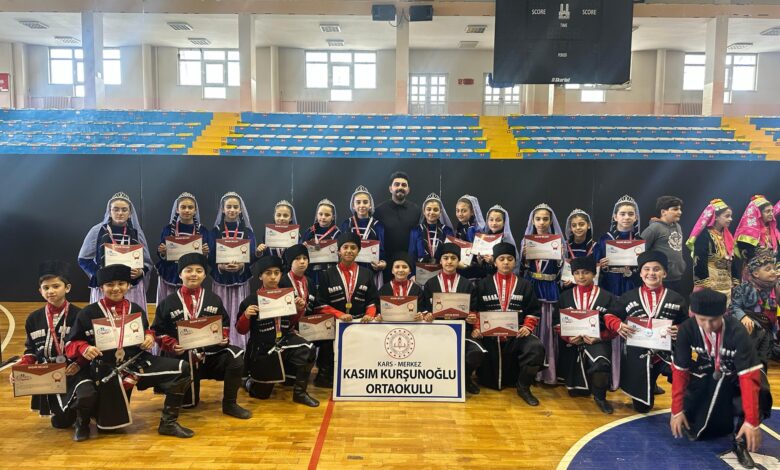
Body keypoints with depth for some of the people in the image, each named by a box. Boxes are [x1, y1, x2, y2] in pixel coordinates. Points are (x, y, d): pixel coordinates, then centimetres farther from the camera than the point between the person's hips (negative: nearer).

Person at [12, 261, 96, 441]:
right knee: (60, 422, 6)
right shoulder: (34, 319, 5)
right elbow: (30, 350, 11)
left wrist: (79, 364, -22)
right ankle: (71, 412, 43)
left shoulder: (79, 315, -7)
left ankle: (82, 422, -1)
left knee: (87, 395, -34)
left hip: (76, 371, -4)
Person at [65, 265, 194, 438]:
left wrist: (149, 337, -6)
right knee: (110, 425, 6)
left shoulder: (136, 309, 6)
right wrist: (84, 348, -23)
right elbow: (70, 344, -1)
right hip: (107, 371, -3)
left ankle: (168, 423, -5)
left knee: (182, 369, -16)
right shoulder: (88, 313, -5)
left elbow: (146, 332, 18)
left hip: (138, 363, 3)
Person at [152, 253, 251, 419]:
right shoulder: (167, 303, 0)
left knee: (236, 355, -29)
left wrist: (224, 337, -9)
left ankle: (229, 404, -12)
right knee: (188, 403, 7)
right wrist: (172, 345, -18)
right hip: (182, 357, -1)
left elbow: (225, 323, 12)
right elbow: (158, 331, -1)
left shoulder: (214, 299, 6)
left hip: (211, 353, 1)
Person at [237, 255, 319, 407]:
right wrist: (245, 316, -26)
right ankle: (250, 381, 45)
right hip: (261, 348, -2)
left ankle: (300, 393, -10)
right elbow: (241, 330, -6)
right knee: (261, 394, 8)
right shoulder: (251, 300, -12)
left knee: (308, 350, -29)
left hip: (284, 340, 2)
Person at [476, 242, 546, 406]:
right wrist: (477, 328, -9)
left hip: (517, 335, 1)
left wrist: (527, 327, -8)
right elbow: (475, 310, 7)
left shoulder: (525, 285, 11)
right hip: (489, 335, 0)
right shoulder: (483, 284, 10)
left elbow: (534, 311, 9)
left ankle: (523, 387, -7)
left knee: (536, 348, -27)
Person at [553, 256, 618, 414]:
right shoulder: (565, 296, 9)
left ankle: (599, 397, -10)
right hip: (571, 343, 3)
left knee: (601, 364, -37)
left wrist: (598, 337, -19)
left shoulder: (607, 297, 3)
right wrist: (568, 337, -13)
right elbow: (557, 323, 6)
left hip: (597, 341, -2)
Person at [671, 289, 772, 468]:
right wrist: (677, 410, -15)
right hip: (703, 379, 2)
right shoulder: (686, 329, -22)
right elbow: (680, 371, -14)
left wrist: (751, 421, -35)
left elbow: (749, 377, -30)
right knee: (694, 430, -9)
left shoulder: (737, 331, -28)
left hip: (734, 378, -1)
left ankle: (741, 441, -12)